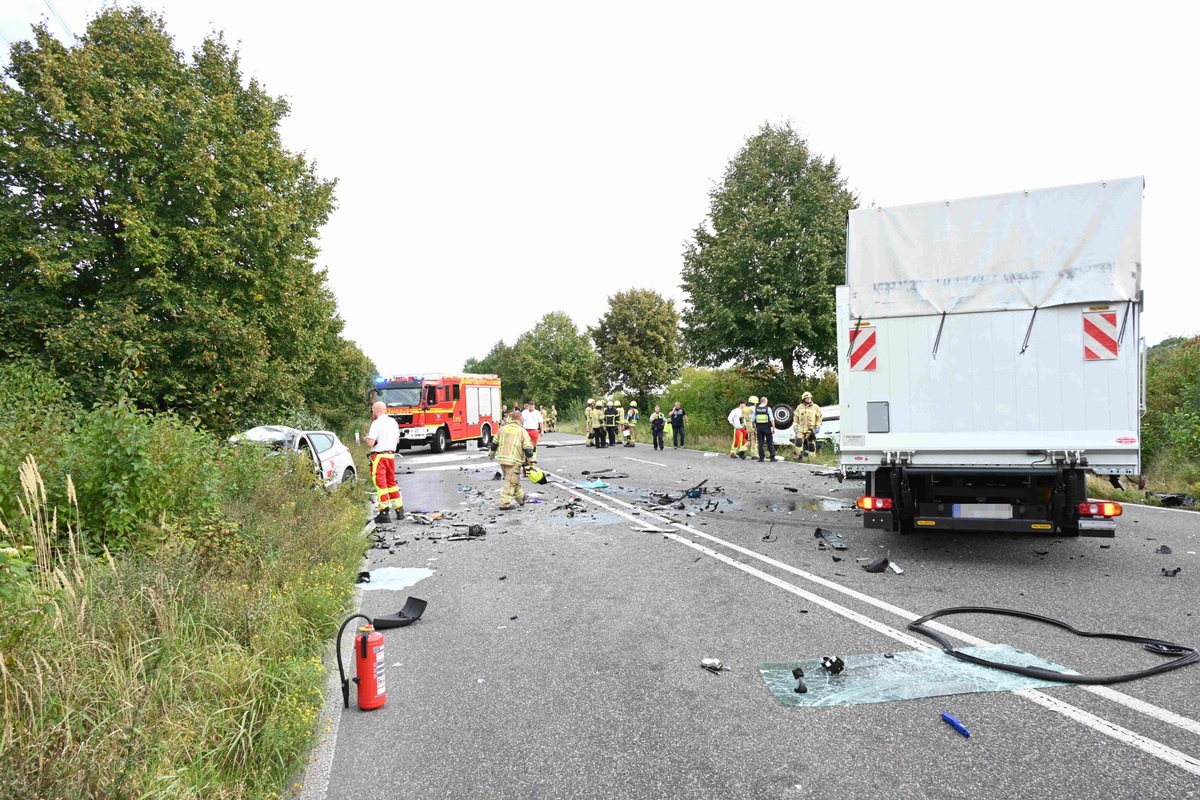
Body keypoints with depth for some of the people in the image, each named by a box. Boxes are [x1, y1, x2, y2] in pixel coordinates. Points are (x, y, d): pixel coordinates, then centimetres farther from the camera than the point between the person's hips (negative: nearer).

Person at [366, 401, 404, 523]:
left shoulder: (376, 423, -13)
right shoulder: (393, 422, 10)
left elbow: (370, 443, -18)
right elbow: (397, 440, 18)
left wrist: (367, 438, 3)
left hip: (379, 456, -7)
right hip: (391, 455, 7)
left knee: (380, 484, -4)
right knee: (391, 482, 17)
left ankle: (384, 513, -6)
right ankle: (399, 510, 19)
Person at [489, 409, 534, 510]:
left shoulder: (503, 429, 11)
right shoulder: (523, 431, -3)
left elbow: (494, 443, 18)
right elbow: (527, 448, -7)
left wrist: (491, 455, 34)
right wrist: (530, 461, 1)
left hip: (502, 459, 6)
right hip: (514, 460, -6)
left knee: (513, 480, 20)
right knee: (511, 482, 0)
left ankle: (521, 498, 32)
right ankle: (505, 504, 0)